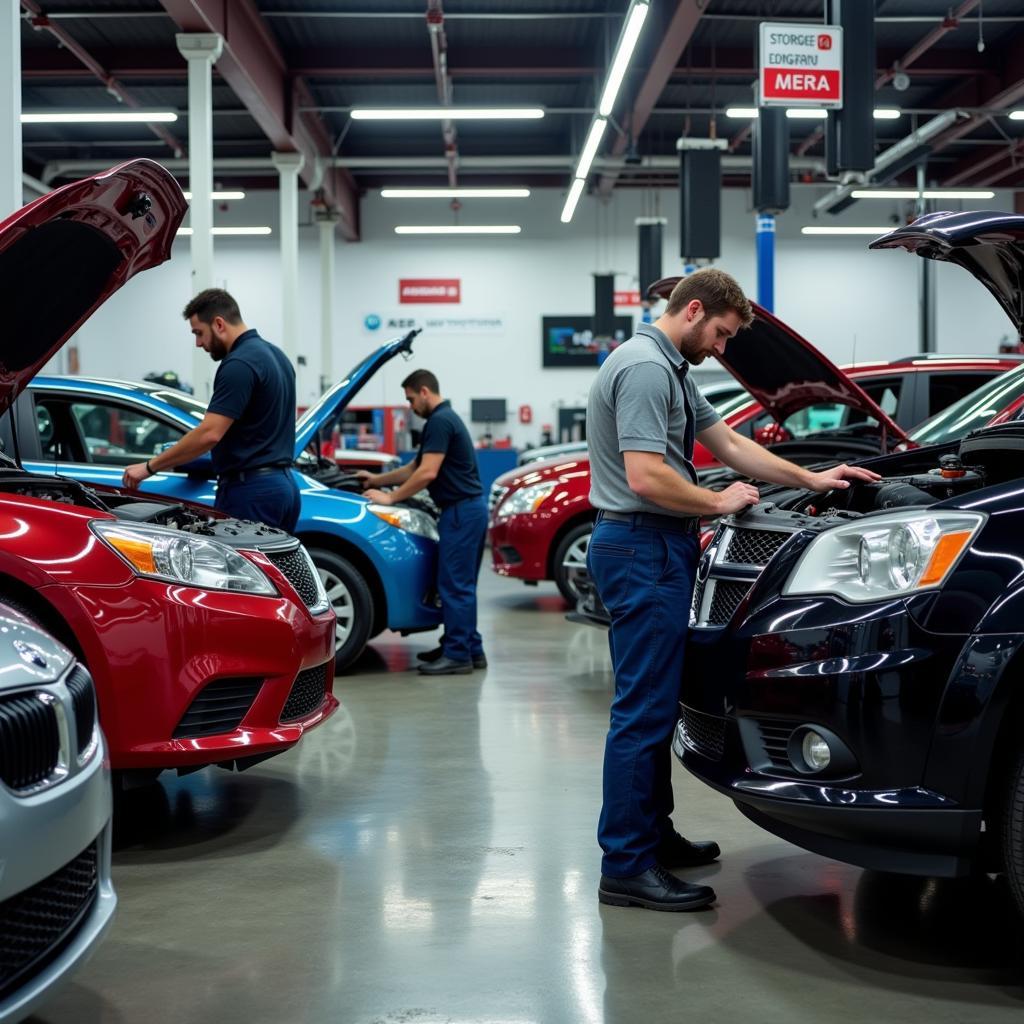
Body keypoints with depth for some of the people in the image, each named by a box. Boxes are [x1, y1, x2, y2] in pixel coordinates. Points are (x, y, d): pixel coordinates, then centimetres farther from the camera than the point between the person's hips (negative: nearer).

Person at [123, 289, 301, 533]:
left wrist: (149, 467, -16)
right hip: (283, 485, 10)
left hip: (250, 490, -10)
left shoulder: (239, 364, -16)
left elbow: (209, 434, -22)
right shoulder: (274, 355, 16)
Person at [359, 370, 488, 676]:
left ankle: (457, 654, -5)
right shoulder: (445, 419, 20)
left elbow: (427, 473, -20)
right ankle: (470, 649, 19)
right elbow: (415, 468, 28)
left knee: (454, 584, -8)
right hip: (469, 508, 11)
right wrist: (378, 480, 29)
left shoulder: (440, 422, -13)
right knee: (460, 583, 14)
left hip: (461, 511, -11)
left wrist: (390, 498, -13)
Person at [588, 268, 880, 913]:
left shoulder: (671, 370, 20)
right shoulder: (645, 368, -16)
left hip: (658, 550, 11)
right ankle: (626, 867, -4)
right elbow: (646, 478, -24)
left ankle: (652, 834, 26)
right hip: (641, 549, -11)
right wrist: (720, 502, -9)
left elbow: (728, 442, 26)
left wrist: (811, 479, 22)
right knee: (644, 708, -8)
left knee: (656, 703, 16)